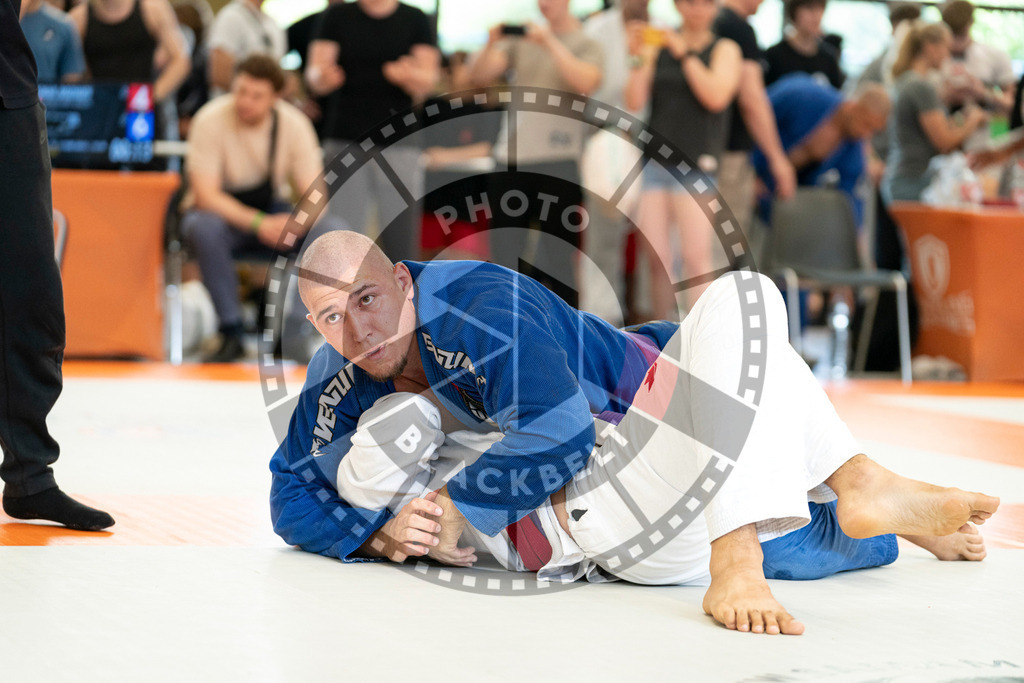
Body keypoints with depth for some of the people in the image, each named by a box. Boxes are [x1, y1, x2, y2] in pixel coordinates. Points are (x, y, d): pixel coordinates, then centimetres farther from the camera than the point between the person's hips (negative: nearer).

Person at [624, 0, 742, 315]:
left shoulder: (725, 49, 6)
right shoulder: (658, 47, 13)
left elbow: (716, 97, -12)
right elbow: (634, 101, 5)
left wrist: (685, 53, -8)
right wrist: (642, 57, -5)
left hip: (696, 162, -3)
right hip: (653, 159, 3)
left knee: (696, 257, -11)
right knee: (657, 259, 3)